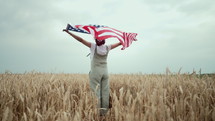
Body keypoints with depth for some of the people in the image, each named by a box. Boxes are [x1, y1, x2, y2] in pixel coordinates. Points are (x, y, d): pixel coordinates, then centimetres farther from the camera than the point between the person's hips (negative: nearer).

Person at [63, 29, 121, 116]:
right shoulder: (107, 47, 4)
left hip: (96, 72, -4)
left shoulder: (93, 46, -6)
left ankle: (97, 112, -4)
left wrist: (68, 32, -4)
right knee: (105, 92, 4)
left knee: (96, 92, -2)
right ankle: (104, 112, 9)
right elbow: (119, 43, 16)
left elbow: (80, 39, -7)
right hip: (104, 71, 4)